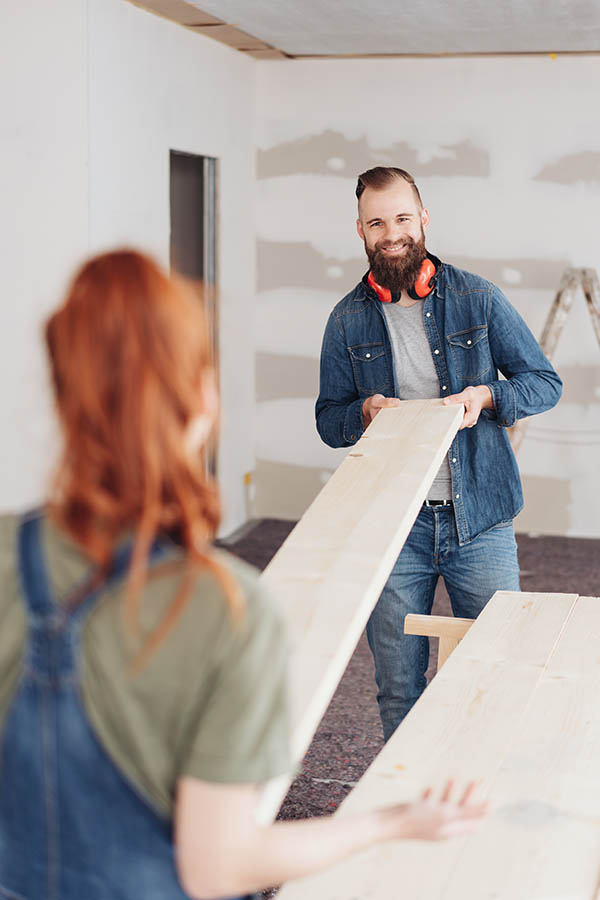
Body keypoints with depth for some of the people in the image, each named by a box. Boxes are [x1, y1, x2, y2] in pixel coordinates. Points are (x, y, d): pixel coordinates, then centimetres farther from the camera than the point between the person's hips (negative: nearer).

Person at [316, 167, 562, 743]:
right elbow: (328, 420, 11)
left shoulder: (477, 298, 1)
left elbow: (544, 382, 5)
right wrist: (366, 411, -11)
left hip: (480, 522, -1)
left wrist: (486, 396, -15)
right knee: (398, 692, 8)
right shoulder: (348, 320, 5)